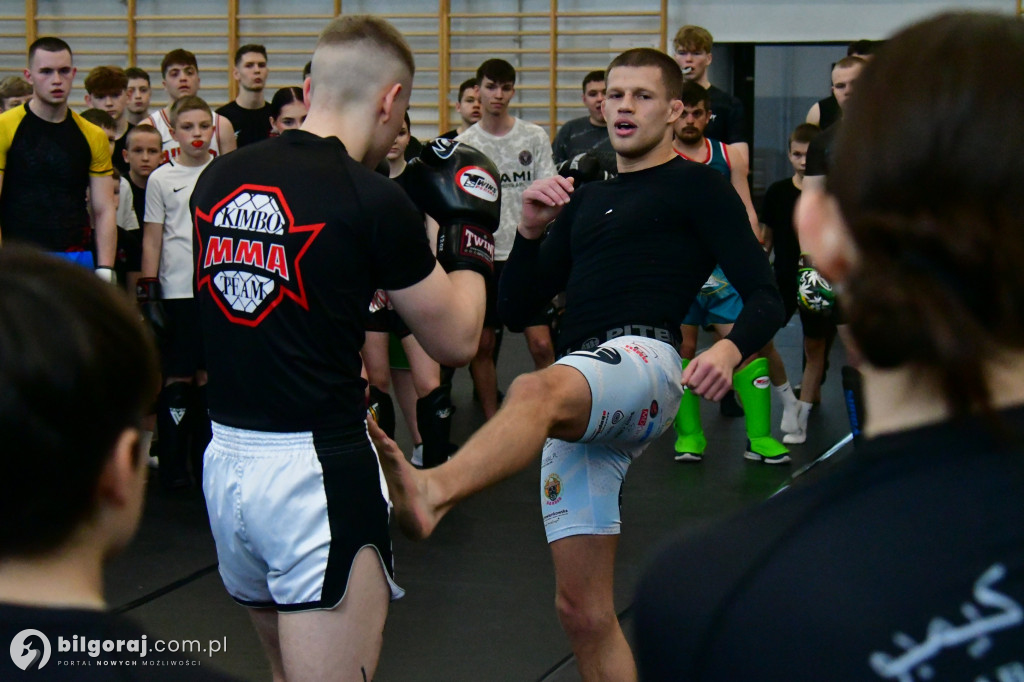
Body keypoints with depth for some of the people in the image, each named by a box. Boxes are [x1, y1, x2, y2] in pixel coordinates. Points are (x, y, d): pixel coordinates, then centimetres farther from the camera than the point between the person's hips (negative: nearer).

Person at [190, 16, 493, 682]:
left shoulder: (217, 179, 5)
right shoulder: (372, 199, -13)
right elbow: (457, 339, -3)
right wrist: (470, 233, 11)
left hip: (225, 458, 7)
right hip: (317, 470, -7)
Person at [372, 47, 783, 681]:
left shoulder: (698, 186, 8)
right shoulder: (585, 200, 28)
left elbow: (765, 296, -3)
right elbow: (517, 309, 23)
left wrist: (729, 350, -24)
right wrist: (531, 231, 6)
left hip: (642, 358, -7)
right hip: (582, 399, 7)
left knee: (535, 391, -41)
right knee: (583, 612, 5)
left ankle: (429, 491, -69)